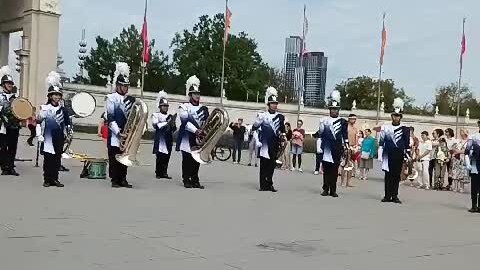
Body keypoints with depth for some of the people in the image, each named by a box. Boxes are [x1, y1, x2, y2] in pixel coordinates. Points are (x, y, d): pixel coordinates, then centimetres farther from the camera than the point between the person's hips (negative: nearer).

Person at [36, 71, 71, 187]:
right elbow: (38, 122, -3)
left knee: (57, 160, 5)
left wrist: (70, 133, 6)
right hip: (48, 139, -3)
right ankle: (47, 180, 7)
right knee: (48, 160, 0)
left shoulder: (63, 110, 10)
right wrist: (39, 135, -9)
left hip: (59, 140, 3)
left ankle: (55, 179, 13)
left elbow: (68, 123, 17)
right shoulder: (44, 108, -1)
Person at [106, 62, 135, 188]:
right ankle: (115, 180, 5)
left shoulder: (131, 99, 13)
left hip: (128, 135, 5)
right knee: (114, 158, -1)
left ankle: (123, 179, 13)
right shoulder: (111, 98, -2)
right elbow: (110, 118, -9)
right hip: (115, 135, -5)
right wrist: (118, 132, -16)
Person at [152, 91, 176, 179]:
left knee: (166, 158, 3)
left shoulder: (170, 116, 17)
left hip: (168, 140, 4)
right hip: (160, 140, -4)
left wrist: (173, 124, -8)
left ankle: (164, 173, 7)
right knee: (160, 157, -5)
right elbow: (156, 125, -13)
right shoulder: (156, 115, 4)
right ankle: (158, 173, 1)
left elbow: (174, 129, 14)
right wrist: (167, 123, -17)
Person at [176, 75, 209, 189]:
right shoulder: (184, 107, 1)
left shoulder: (203, 109, 16)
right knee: (187, 161, -2)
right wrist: (195, 130, -24)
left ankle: (195, 181, 9)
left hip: (200, 139, 4)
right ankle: (186, 181, 3)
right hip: (187, 139, -4)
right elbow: (185, 121, -14)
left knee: (197, 161, 4)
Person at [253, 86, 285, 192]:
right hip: (265, 145, -2)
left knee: (272, 166, 5)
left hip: (275, 146, 2)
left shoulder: (280, 117, 9)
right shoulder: (262, 116, 1)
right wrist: (257, 141, -7)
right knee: (264, 165, 0)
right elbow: (254, 129, 2)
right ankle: (263, 185, 5)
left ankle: (269, 184, 12)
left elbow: (283, 131, 13)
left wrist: (283, 139, 3)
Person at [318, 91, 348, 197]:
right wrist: (323, 126, -16)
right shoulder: (324, 120, 7)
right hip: (326, 149, 0)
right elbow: (320, 134, 1)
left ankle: (333, 190, 6)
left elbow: (345, 136, 8)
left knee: (335, 170, 1)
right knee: (326, 170, 3)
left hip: (337, 150, 0)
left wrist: (346, 147, 1)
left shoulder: (343, 122, 8)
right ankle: (326, 189, 10)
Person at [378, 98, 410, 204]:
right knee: (388, 175, 2)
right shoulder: (385, 128, 6)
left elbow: (407, 144, 5)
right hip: (388, 155, 0)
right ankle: (387, 196, 6)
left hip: (399, 156, 0)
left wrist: (408, 156, 0)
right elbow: (381, 142, 6)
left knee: (397, 176, 3)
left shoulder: (405, 129, 5)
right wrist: (380, 155, 1)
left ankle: (395, 196, 7)